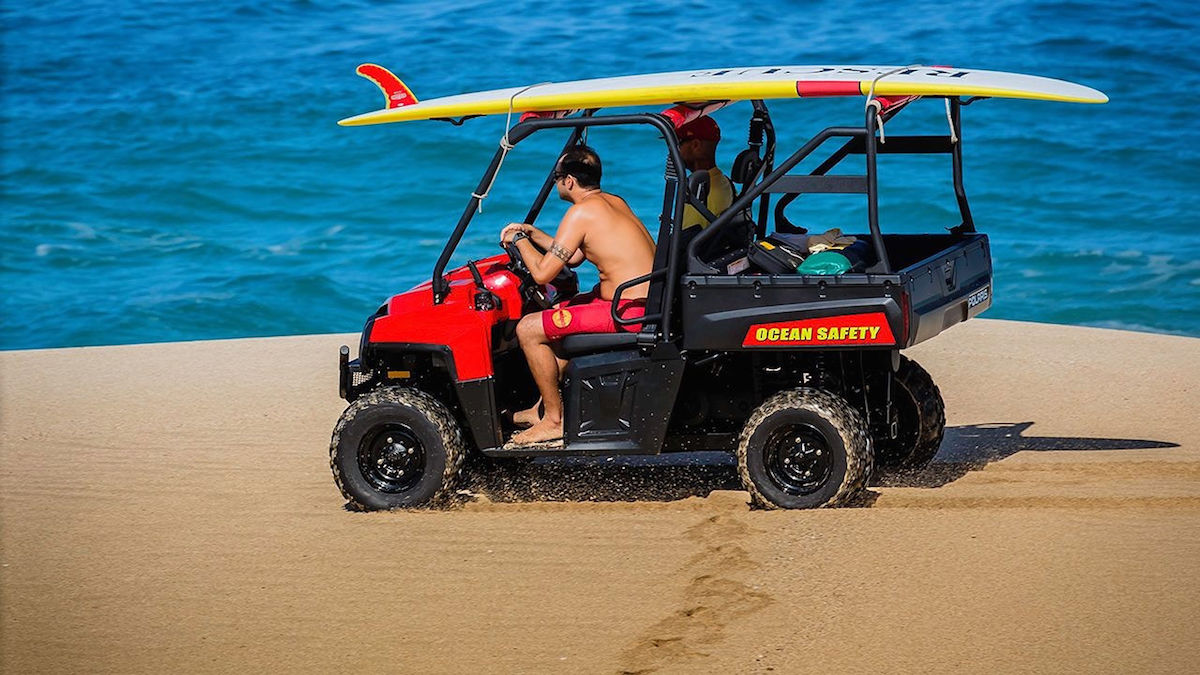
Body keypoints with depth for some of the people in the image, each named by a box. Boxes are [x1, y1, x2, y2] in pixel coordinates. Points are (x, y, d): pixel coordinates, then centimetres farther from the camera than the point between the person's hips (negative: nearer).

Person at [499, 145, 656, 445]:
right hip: (647, 301, 10)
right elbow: (574, 256, 26)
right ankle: (545, 406, 32)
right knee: (554, 315, 29)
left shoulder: (582, 212, -15)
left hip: (630, 313, -10)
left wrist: (520, 240, 3)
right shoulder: (614, 202, 13)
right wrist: (531, 232, 23)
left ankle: (554, 420, 1)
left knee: (529, 329, -8)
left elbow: (542, 272, -14)